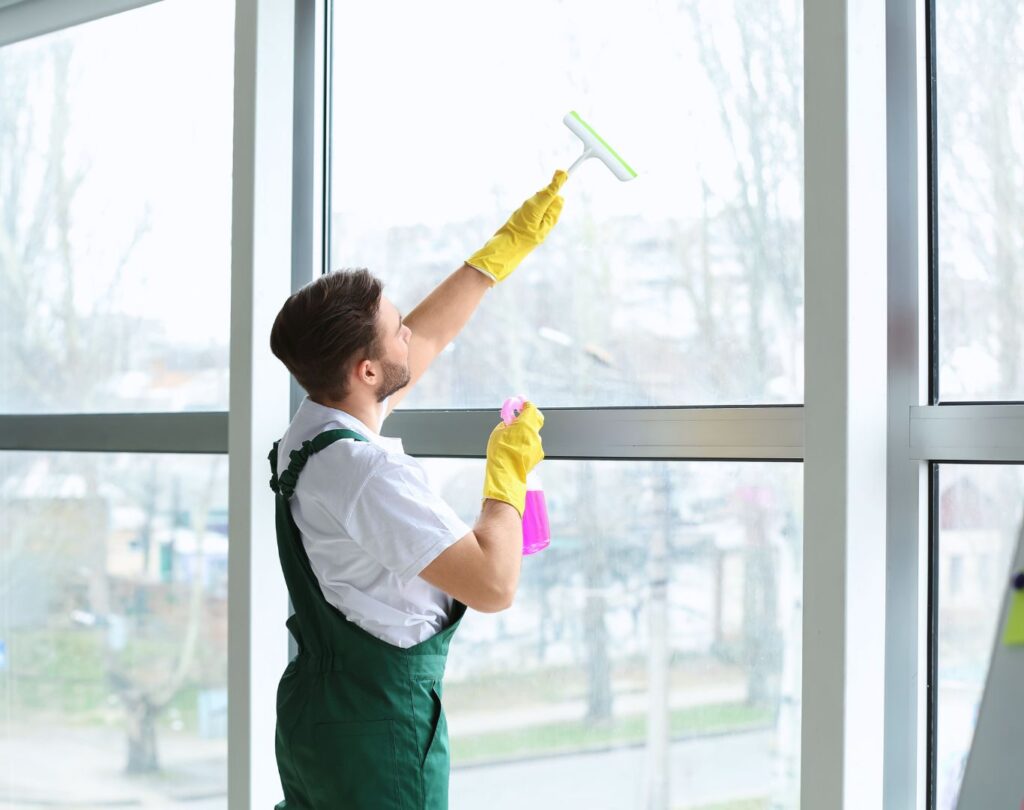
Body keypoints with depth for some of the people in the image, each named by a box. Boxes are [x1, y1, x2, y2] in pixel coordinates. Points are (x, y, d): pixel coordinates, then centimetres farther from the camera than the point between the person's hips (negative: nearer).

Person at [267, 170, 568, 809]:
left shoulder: (312, 431, 4)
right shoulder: (367, 473, -25)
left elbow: (427, 337, 18)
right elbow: (493, 583, -27)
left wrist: (512, 243, 24)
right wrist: (509, 472, -11)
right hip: (380, 729, -9)